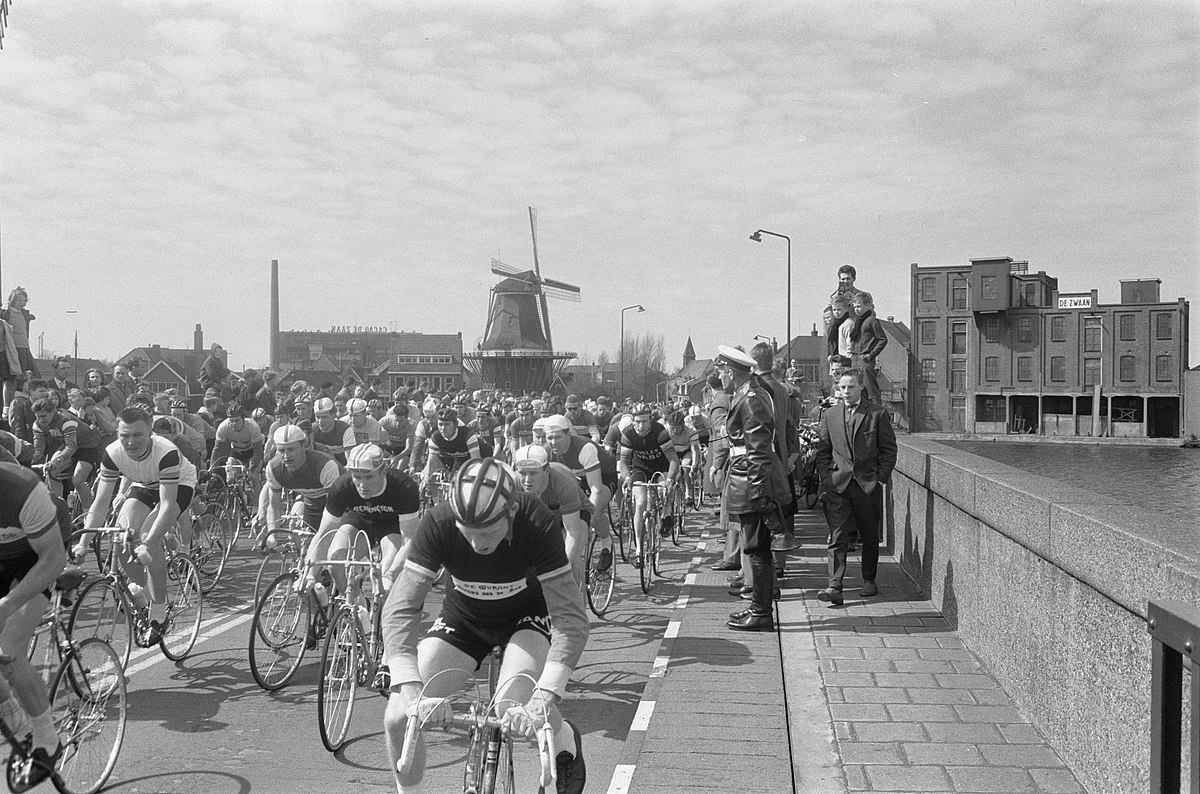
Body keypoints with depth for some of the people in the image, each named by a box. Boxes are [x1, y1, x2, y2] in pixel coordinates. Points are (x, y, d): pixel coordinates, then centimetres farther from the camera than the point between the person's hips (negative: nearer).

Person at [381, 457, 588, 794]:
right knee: (398, 718, -13)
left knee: (517, 713, -29)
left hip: (527, 614, -2)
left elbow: (571, 617, -33)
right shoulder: (437, 525, -30)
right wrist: (411, 691, -44)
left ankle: (565, 740, 7)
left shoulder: (537, 524, -34)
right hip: (463, 616, 2)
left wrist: (544, 699, -45)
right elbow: (400, 610, -31)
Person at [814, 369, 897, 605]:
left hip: (868, 485, -1)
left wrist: (880, 477, -4)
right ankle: (834, 586, -10)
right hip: (837, 485, 1)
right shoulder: (829, 415, 10)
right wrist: (826, 477, 1)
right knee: (837, 537, -7)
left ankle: (869, 581, 27)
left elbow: (889, 449, 3)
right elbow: (823, 451, 12)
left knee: (869, 536, 11)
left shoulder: (878, 414, 1)